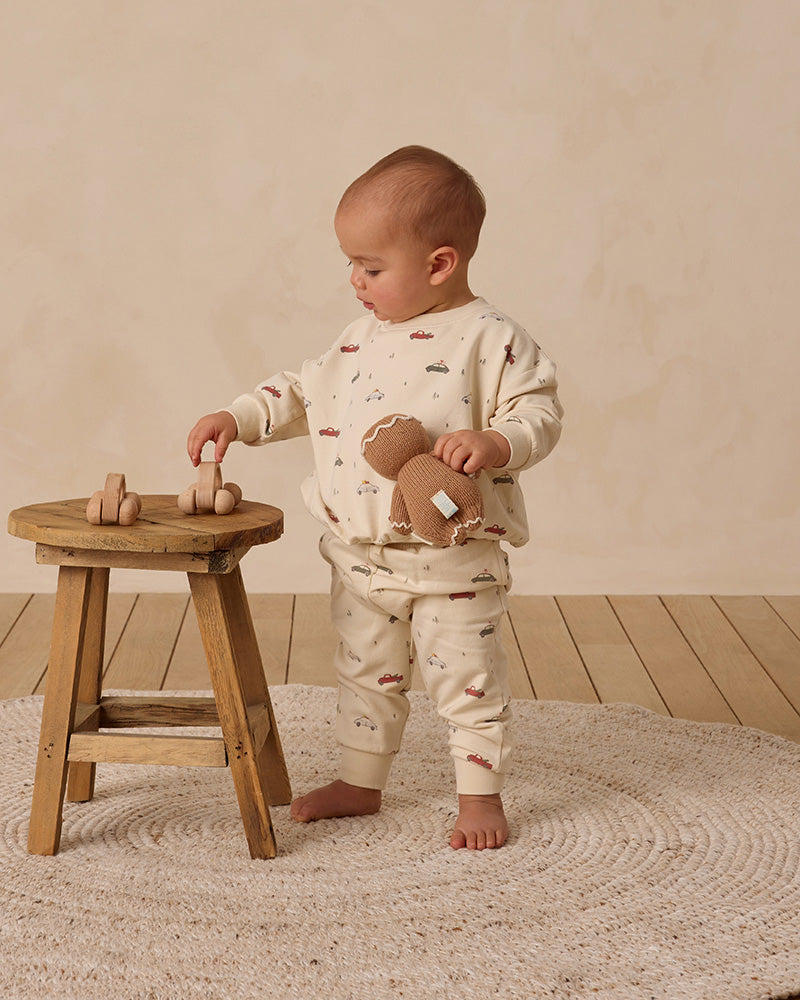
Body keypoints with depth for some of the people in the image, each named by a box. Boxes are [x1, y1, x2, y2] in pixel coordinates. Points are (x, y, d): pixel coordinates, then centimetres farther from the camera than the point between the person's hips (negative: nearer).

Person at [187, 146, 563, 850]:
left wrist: (492, 443, -32)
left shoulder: (489, 338, -13)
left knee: (467, 678, 4)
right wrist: (239, 418, 7)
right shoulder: (364, 337, 8)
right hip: (361, 554, 6)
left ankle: (481, 795, 20)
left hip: (454, 557, -6)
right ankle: (360, 782, 34)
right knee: (365, 673, 19)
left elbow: (539, 413, -15)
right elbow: (306, 394, 17)